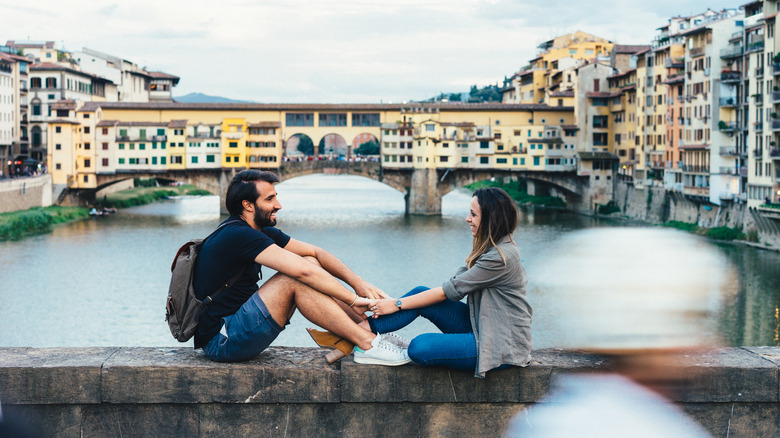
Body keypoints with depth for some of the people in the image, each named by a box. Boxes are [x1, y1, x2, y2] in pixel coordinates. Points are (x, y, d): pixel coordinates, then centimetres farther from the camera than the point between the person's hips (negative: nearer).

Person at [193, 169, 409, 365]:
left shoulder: (261, 232, 9)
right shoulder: (238, 235, -21)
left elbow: (315, 252, 8)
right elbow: (303, 270, -26)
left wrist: (358, 282, -5)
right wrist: (352, 299, -20)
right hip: (220, 341, -9)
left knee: (310, 263, 1)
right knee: (296, 279, -23)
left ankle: (369, 328, 0)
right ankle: (368, 344, -19)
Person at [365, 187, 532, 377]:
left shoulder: (502, 257, -22)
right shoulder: (488, 248, 9)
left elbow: (451, 290, -19)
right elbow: (455, 281, 7)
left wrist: (397, 304, -12)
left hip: (503, 345, -9)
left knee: (420, 348, -23)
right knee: (420, 293, -7)